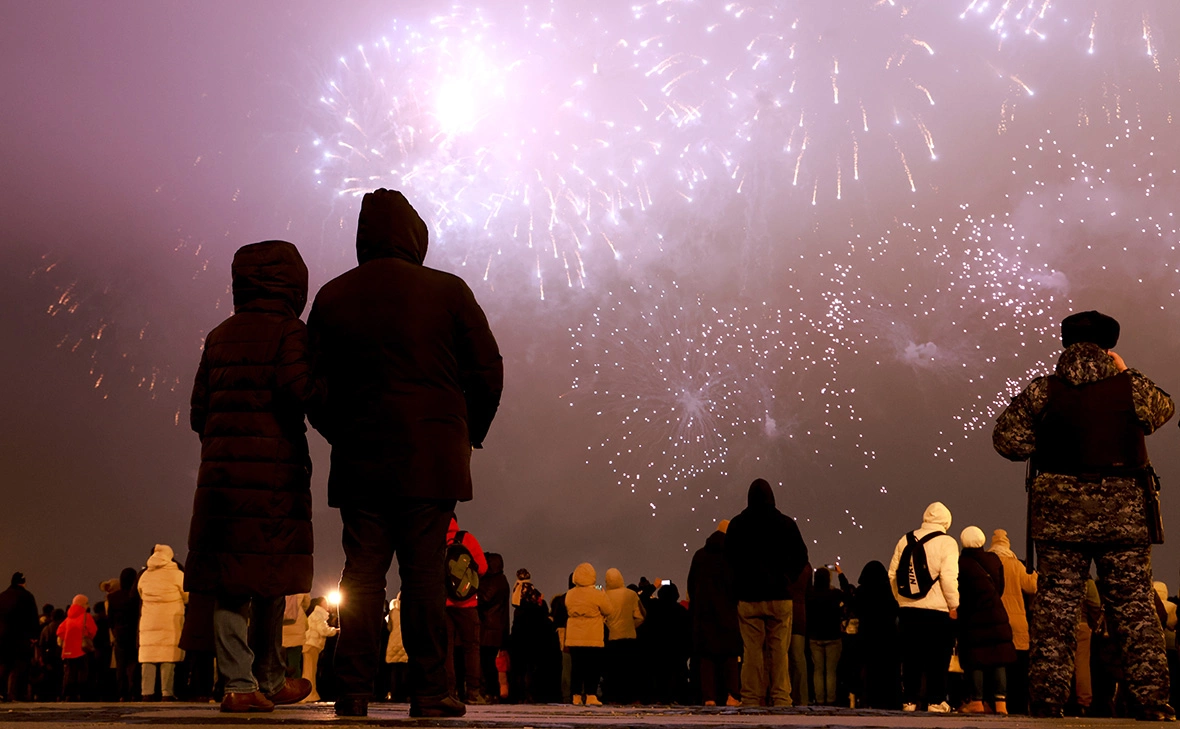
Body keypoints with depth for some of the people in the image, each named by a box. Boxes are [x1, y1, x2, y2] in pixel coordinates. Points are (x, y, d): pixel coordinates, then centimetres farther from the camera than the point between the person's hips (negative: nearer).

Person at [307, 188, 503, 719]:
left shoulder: (333, 297, 8)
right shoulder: (447, 291, 0)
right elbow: (488, 372, 1)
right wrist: (469, 433, 13)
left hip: (359, 457, 3)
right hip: (432, 455, -2)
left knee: (362, 571, 6)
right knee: (423, 572, 0)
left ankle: (354, 692, 6)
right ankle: (429, 692, 3)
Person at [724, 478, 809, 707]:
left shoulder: (737, 524, 2)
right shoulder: (786, 523, 1)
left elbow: (729, 558, 7)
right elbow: (801, 556, 4)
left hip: (748, 597, 0)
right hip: (780, 596, 0)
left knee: (752, 652, 2)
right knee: (779, 652, 3)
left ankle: (752, 700, 2)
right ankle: (781, 698, 1)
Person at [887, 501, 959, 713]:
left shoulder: (905, 540, 8)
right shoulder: (946, 542, -7)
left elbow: (893, 573, 8)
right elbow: (949, 577, -15)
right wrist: (954, 606, -5)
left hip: (908, 609, 4)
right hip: (936, 610, -4)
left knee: (911, 657, 11)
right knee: (937, 658, 3)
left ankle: (909, 700, 13)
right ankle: (936, 701, 2)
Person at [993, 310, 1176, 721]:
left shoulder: (1043, 391, -2)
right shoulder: (1130, 386, -1)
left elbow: (1006, 440, -1)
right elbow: (1164, 409, 20)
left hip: (1059, 514, 0)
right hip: (1123, 514, 0)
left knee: (1055, 607, 3)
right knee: (1134, 606, 6)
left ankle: (1047, 698, 2)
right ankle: (1152, 698, 5)